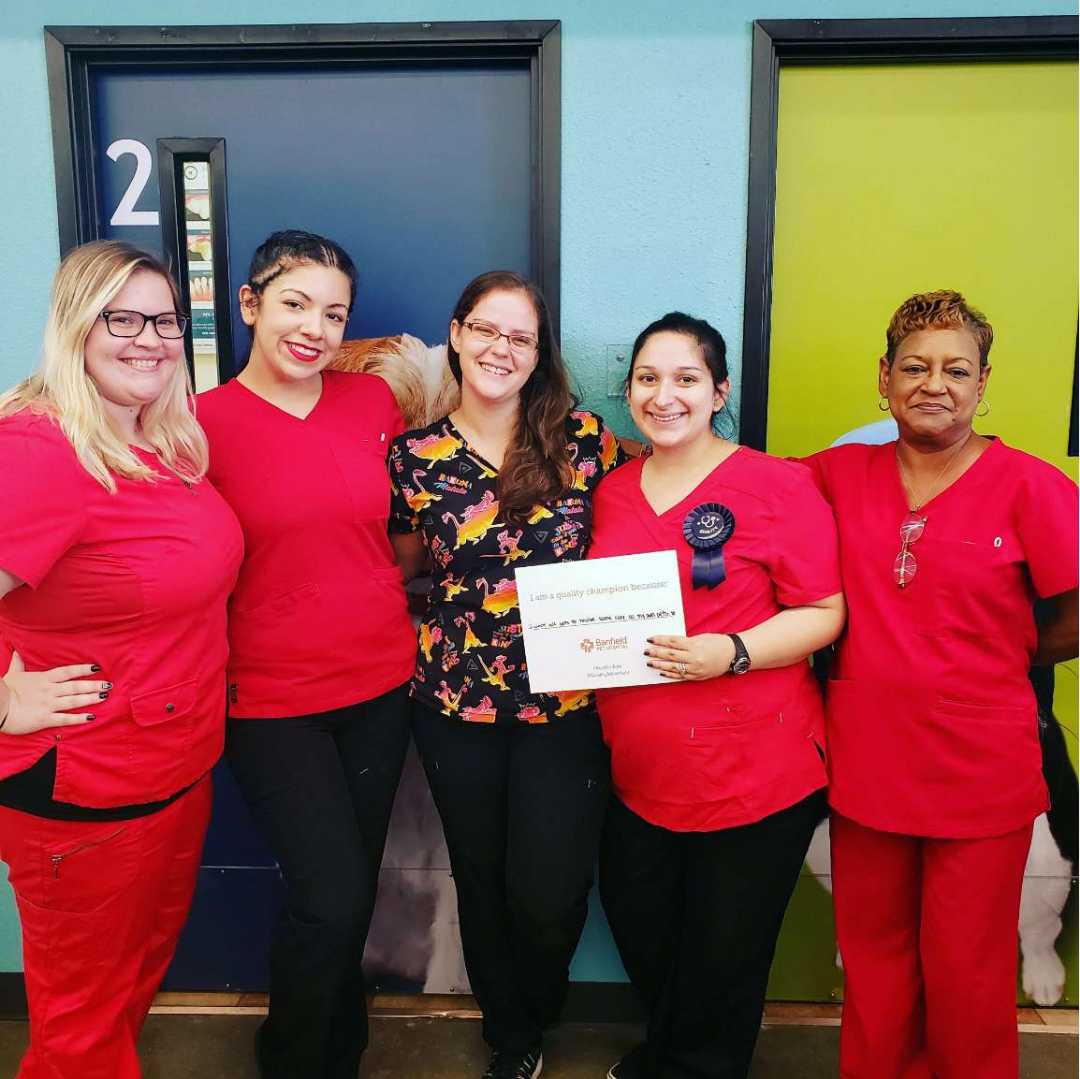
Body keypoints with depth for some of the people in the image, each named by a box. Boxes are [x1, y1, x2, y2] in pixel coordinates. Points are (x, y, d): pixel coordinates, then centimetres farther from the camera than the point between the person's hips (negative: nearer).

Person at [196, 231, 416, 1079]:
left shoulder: (374, 400, 0)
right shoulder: (204, 423, -11)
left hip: (380, 685, 4)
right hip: (272, 699, -4)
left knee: (352, 891, 18)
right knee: (333, 897, -5)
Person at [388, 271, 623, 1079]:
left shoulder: (582, 437, -4)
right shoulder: (415, 456, -1)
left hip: (566, 701, -1)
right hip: (457, 704, 1)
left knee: (549, 893, 1)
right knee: (483, 885, 16)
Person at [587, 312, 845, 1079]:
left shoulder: (777, 486, -11)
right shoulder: (611, 492, 6)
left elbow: (824, 613, -11)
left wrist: (732, 654, -25)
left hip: (753, 773, -5)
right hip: (638, 771, 5)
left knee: (722, 956, 14)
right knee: (639, 932, 22)